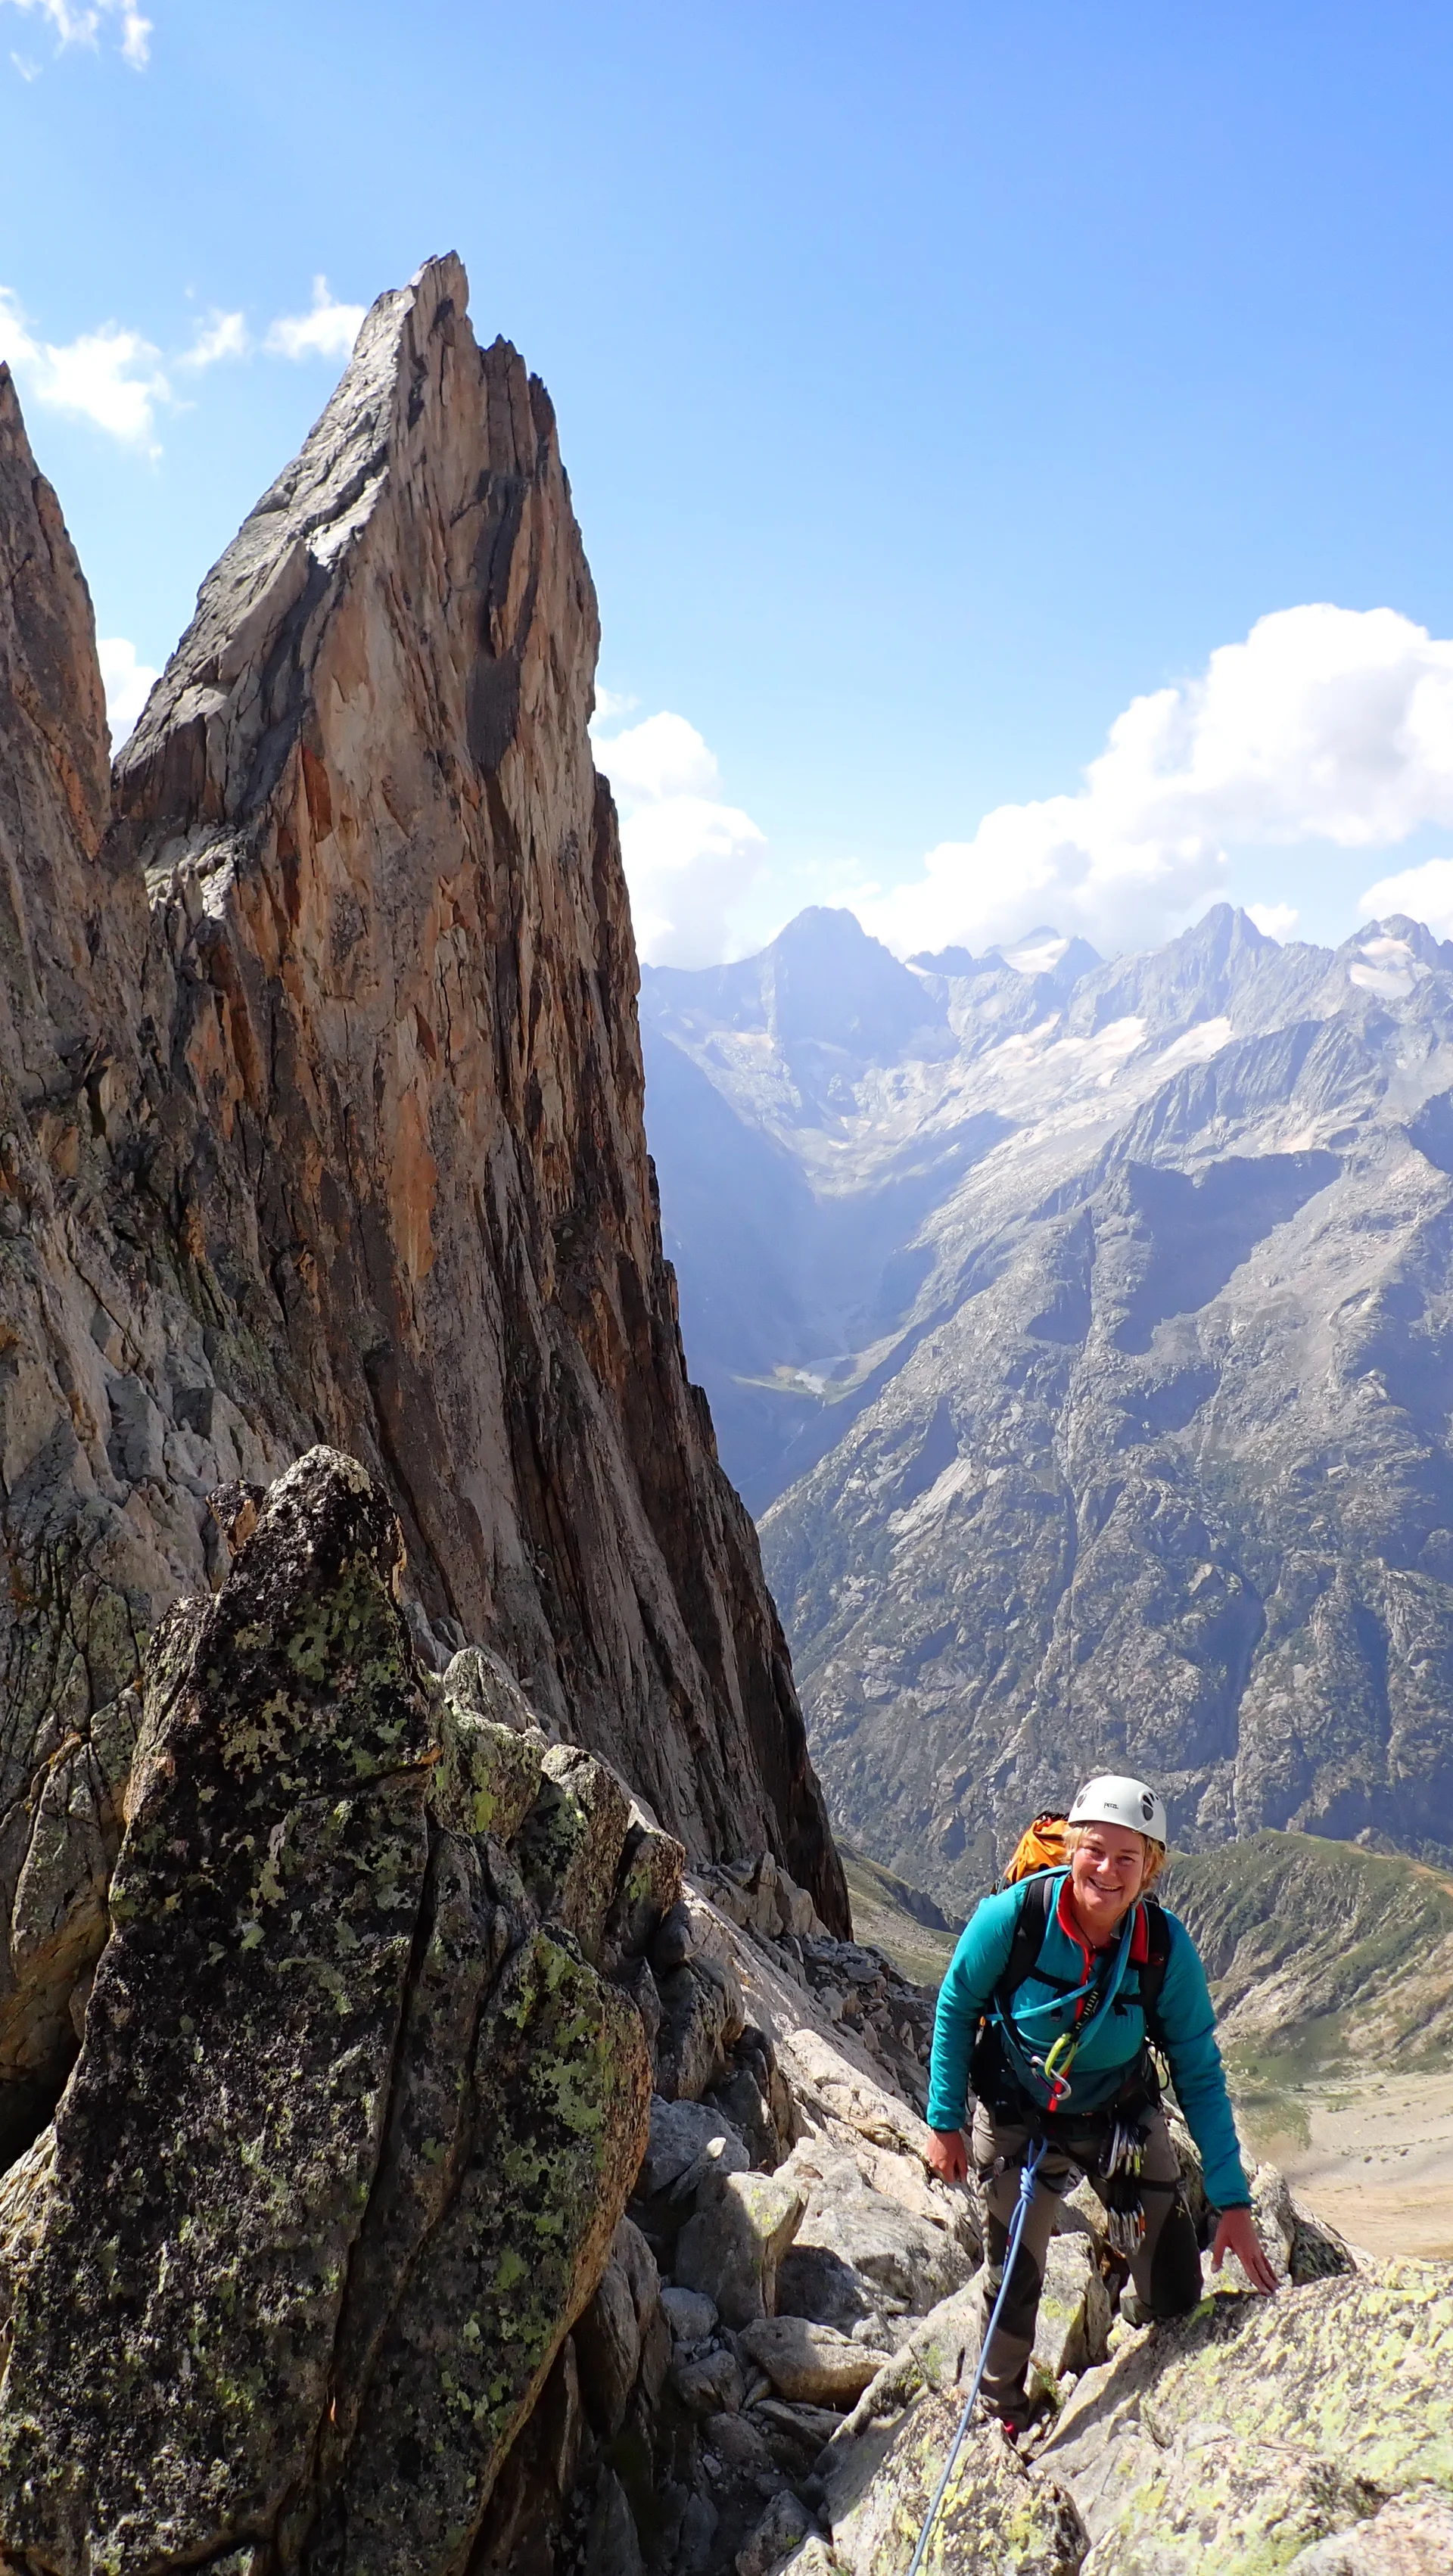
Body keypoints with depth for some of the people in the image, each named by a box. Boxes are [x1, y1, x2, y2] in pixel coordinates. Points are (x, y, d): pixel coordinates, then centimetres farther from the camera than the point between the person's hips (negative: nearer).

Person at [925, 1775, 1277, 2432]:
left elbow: (1200, 2075, -11)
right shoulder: (1012, 1917, -29)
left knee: (1175, 2294, 1)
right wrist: (945, 2121, -5)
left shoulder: (1167, 1947, -24)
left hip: (1123, 2118, 1)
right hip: (1018, 2120, -1)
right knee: (1013, 2284, 7)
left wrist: (1231, 2201, -12)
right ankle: (1005, 2415, 38)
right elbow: (955, 2009, -10)